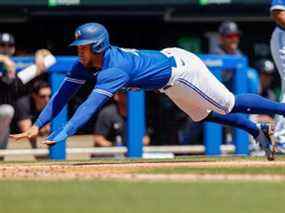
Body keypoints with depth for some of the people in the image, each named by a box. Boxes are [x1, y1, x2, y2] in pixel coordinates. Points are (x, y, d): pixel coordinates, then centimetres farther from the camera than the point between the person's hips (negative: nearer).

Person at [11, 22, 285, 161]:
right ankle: (257, 131, 38)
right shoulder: (85, 63, -14)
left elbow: (91, 105, -50)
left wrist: (62, 133, -58)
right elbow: (63, 94, -15)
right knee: (203, 115, 24)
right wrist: (36, 126, -26)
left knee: (230, 104, 0)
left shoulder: (114, 69, -39)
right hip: (167, 60, 9)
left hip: (181, 68, -9)